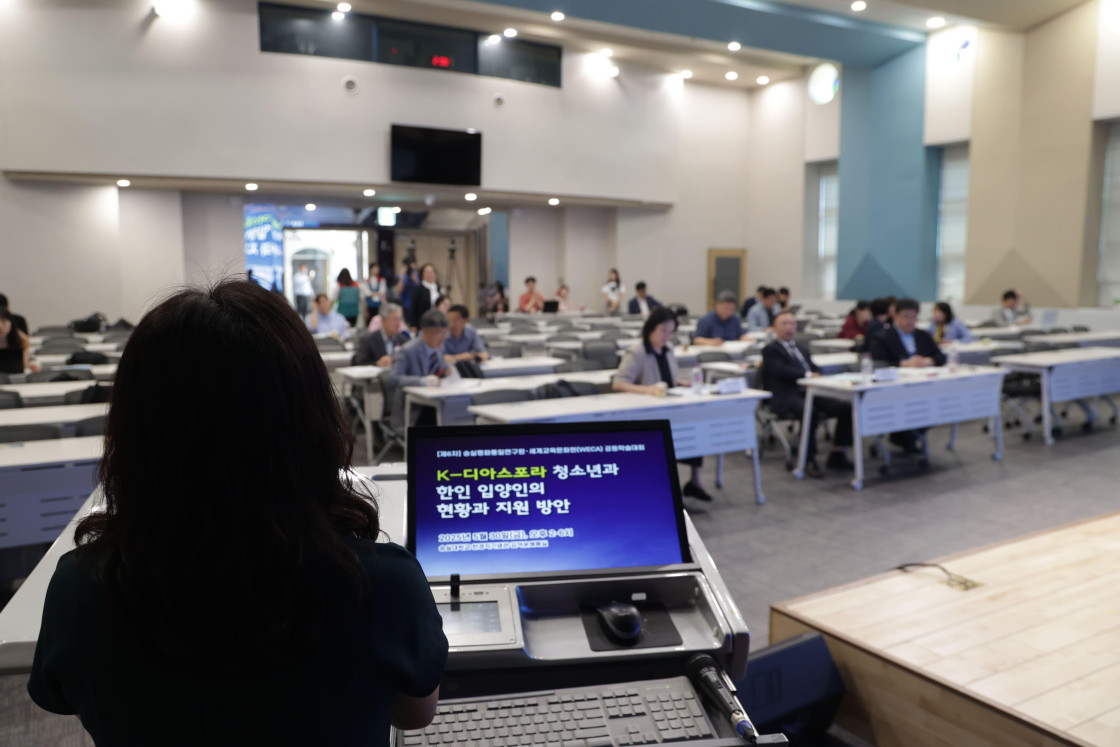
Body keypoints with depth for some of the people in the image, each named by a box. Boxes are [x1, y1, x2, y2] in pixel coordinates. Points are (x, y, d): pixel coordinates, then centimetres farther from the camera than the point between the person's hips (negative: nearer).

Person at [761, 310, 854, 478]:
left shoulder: (802, 348, 29)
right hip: (786, 397, -7)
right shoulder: (770, 349, 5)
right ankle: (810, 460, -26)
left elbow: (816, 369, 20)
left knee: (846, 408, -14)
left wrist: (816, 375, -4)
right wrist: (808, 375, -14)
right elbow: (781, 371, -12)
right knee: (810, 412, -38)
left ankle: (837, 455, -4)